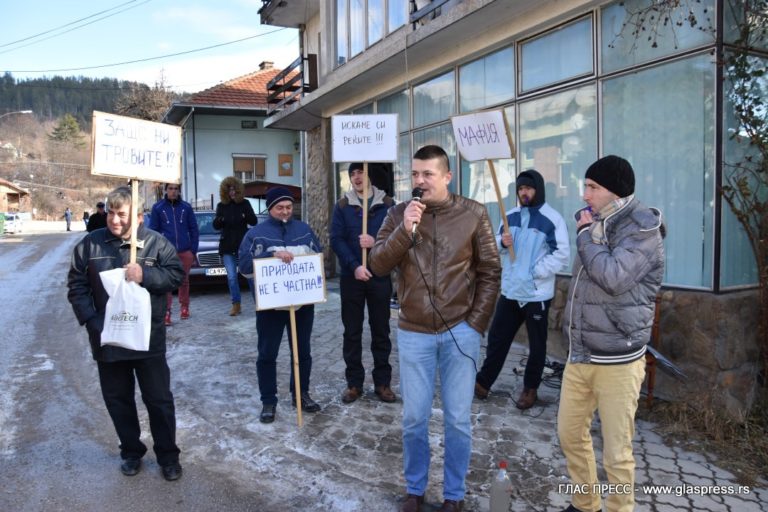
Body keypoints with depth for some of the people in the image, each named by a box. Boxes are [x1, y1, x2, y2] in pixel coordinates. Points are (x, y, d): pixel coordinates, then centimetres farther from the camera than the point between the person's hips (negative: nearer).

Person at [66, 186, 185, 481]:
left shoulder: (156, 243, -6)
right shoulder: (90, 244, -1)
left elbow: (176, 274, -6)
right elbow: (77, 286, 2)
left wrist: (145, 275, -22)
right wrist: (91, 320, -9)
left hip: (148, 338, -2)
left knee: (159, 399, 6)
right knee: (118, 399, 15)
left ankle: (168, 455, 22)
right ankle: (131, 451, 34)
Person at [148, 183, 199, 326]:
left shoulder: (186, 207, 4)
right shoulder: (157, 207, 2)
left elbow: (194, 229, 5)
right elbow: (153, 231, 3)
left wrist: (193, 250, 0)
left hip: (185, 251, 2)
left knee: (184, 281, 13)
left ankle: (184, 307, 27)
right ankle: (166, 312, -5)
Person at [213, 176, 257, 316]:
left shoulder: (245, 204, 1)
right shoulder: (221, 206, 6)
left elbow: (254, 221, -4)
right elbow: (216, 226, 3)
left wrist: (246, 216, -25)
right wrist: (219, 220, -20)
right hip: (227, 246, 2)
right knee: (231, 277, 1)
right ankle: (236, 305, 9)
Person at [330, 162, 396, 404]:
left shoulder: (387, 204, 3)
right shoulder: (342, 206, 4)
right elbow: (336, 240, -4)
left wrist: (376, 242, -19)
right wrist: (354, 266, -16)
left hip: (380, 277, 0)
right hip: (351, 277, 1)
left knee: (381, 331, 8)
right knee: (352, 332, 7)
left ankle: (382, 382, 19)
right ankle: (354, 383, 18)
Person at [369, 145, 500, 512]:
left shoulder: (473, 214, -3)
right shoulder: (399, 214, 0)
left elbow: (490, 272, 0)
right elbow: (377, 266, -7)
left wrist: (476, 323, -4)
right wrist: (405, 230, -20)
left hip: (460, 332, -1)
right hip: (413, 333, 1)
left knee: (457, 420, 9)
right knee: (414, 418, 10)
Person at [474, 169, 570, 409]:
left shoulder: (552, 219, -10)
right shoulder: (510, 216, 8)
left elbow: (562, 255, -15)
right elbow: (495, 249, 13)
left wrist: (536, 271, -18)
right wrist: (502, 242, -10)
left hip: (537, 293, -5)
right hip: (510, 290, 5)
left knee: (536, 344, 10)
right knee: (497, 337, 12)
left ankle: (530, 388, 25)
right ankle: (483, 381, 25)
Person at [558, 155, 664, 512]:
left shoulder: (643, 230, -11)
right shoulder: (598, 224, 13)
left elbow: (613, 278, -26)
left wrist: (585, 235, -13)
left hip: (617, 361, -8)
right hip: (580, 355, 8)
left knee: (616, 452, 2)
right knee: (570, 433, 16)